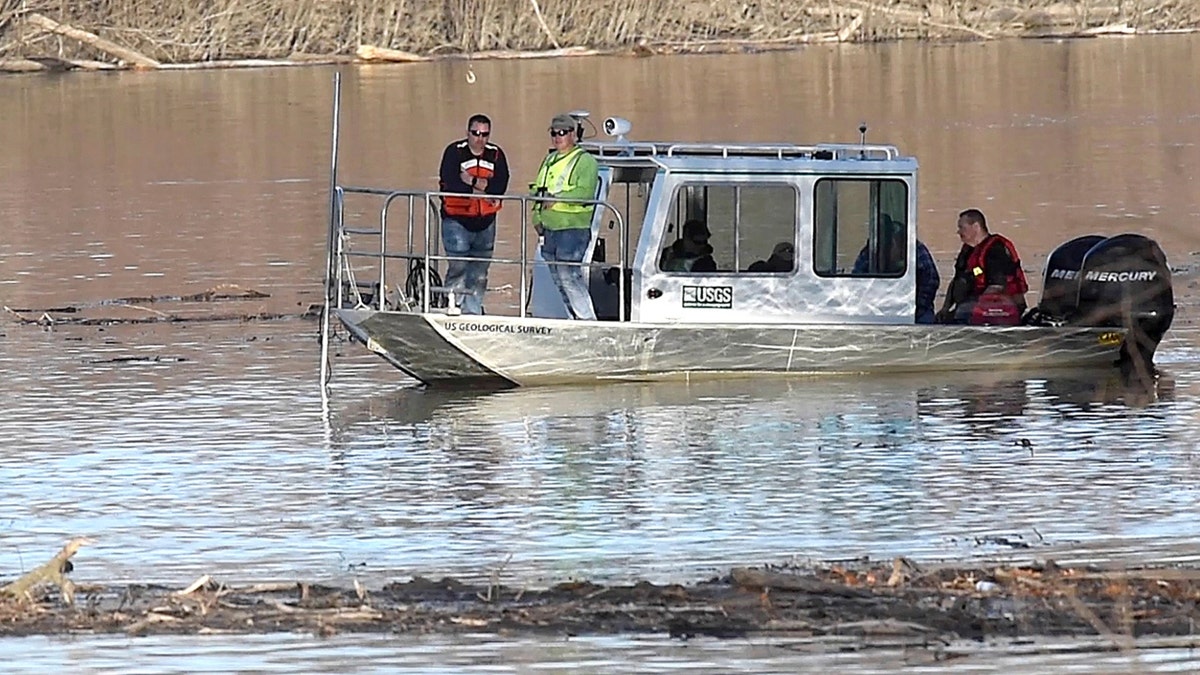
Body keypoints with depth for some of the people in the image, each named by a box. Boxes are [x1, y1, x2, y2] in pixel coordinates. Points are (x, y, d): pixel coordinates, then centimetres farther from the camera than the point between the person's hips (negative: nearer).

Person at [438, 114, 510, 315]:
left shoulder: (496, 154, 5)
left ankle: (473, 311, 18)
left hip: (485, 221, 4)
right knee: (458, 267, -11)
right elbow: (450, 184, -18)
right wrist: (483, 188, -15)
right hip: (457, 220, -4)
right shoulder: (454, 152, -6)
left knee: (480, 271, 10)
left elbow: (500, 185, -7)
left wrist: (473, 181, -17)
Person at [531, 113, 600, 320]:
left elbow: (584, 192, -19)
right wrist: (537, 217, 12)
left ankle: (587, 317, -12)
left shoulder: (585, 161, -5)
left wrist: (557, 199, -25)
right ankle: (575, 318, 15)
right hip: (550, 228, 9)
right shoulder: (549, 160, 20)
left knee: (568, 274, -16)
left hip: (573, 227, -9)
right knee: (557, 278, 9)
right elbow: (538, 190, 24)